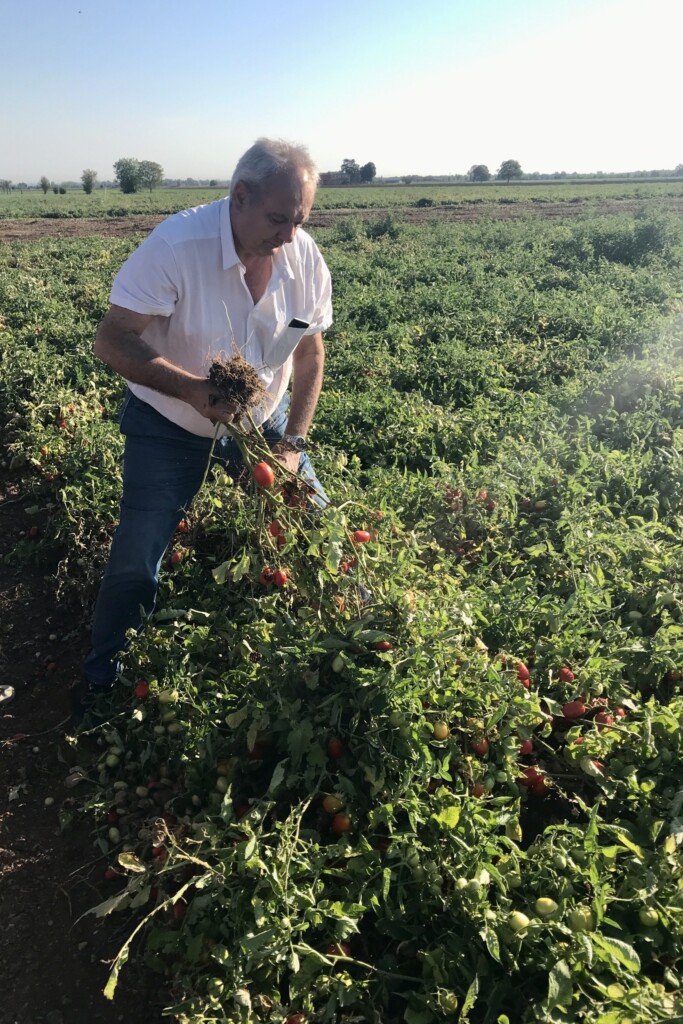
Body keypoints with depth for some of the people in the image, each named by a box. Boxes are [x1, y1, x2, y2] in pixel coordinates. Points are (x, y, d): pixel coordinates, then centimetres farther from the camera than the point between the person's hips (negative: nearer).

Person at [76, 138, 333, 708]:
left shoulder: (306, 258, -14)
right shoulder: (176, 245, -27)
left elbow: (310, 351, -1)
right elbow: (112, 342, -24)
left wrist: (294, 442, -9)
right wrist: (191, 388, -40)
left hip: (264, 420, 4)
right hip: (169, 425, -3)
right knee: (136, 559, -2)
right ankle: (102, 681, 24)